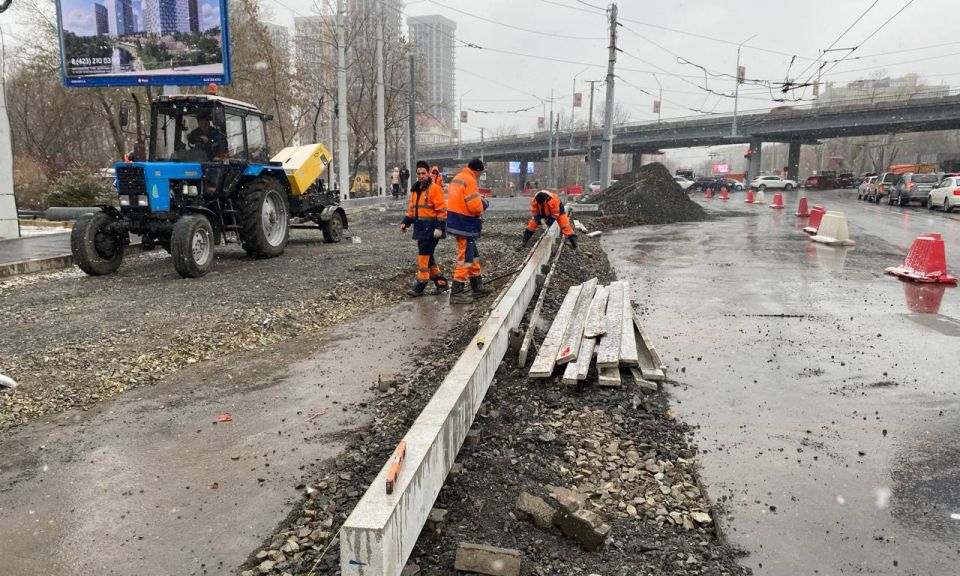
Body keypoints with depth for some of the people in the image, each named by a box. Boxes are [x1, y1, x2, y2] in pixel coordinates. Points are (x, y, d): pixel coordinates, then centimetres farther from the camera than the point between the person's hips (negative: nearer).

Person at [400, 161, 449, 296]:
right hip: (421, 228, 9)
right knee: (427, 257, 12)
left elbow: (442, 210, -15)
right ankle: (441, 283, 22)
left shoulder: (434, 189, -10)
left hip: (430, 228, -9)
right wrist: (405, 222, 11)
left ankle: (419, 286, 0)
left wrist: (439, 227, -21)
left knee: (424, 256, -7)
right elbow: (412, 209, 22)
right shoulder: (415, 189, 15)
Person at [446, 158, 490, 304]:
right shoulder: (470, 181, -17)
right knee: (465, 258, -3)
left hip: (455, 222, 10)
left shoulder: (457, 178, 12)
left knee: (473, 254, 20)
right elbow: (475, 207, -22)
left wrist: (478, 200, 9)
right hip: (465, 225, -10)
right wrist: (483, 203, -2)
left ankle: (477, 286, 30)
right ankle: (456, 293, -1)